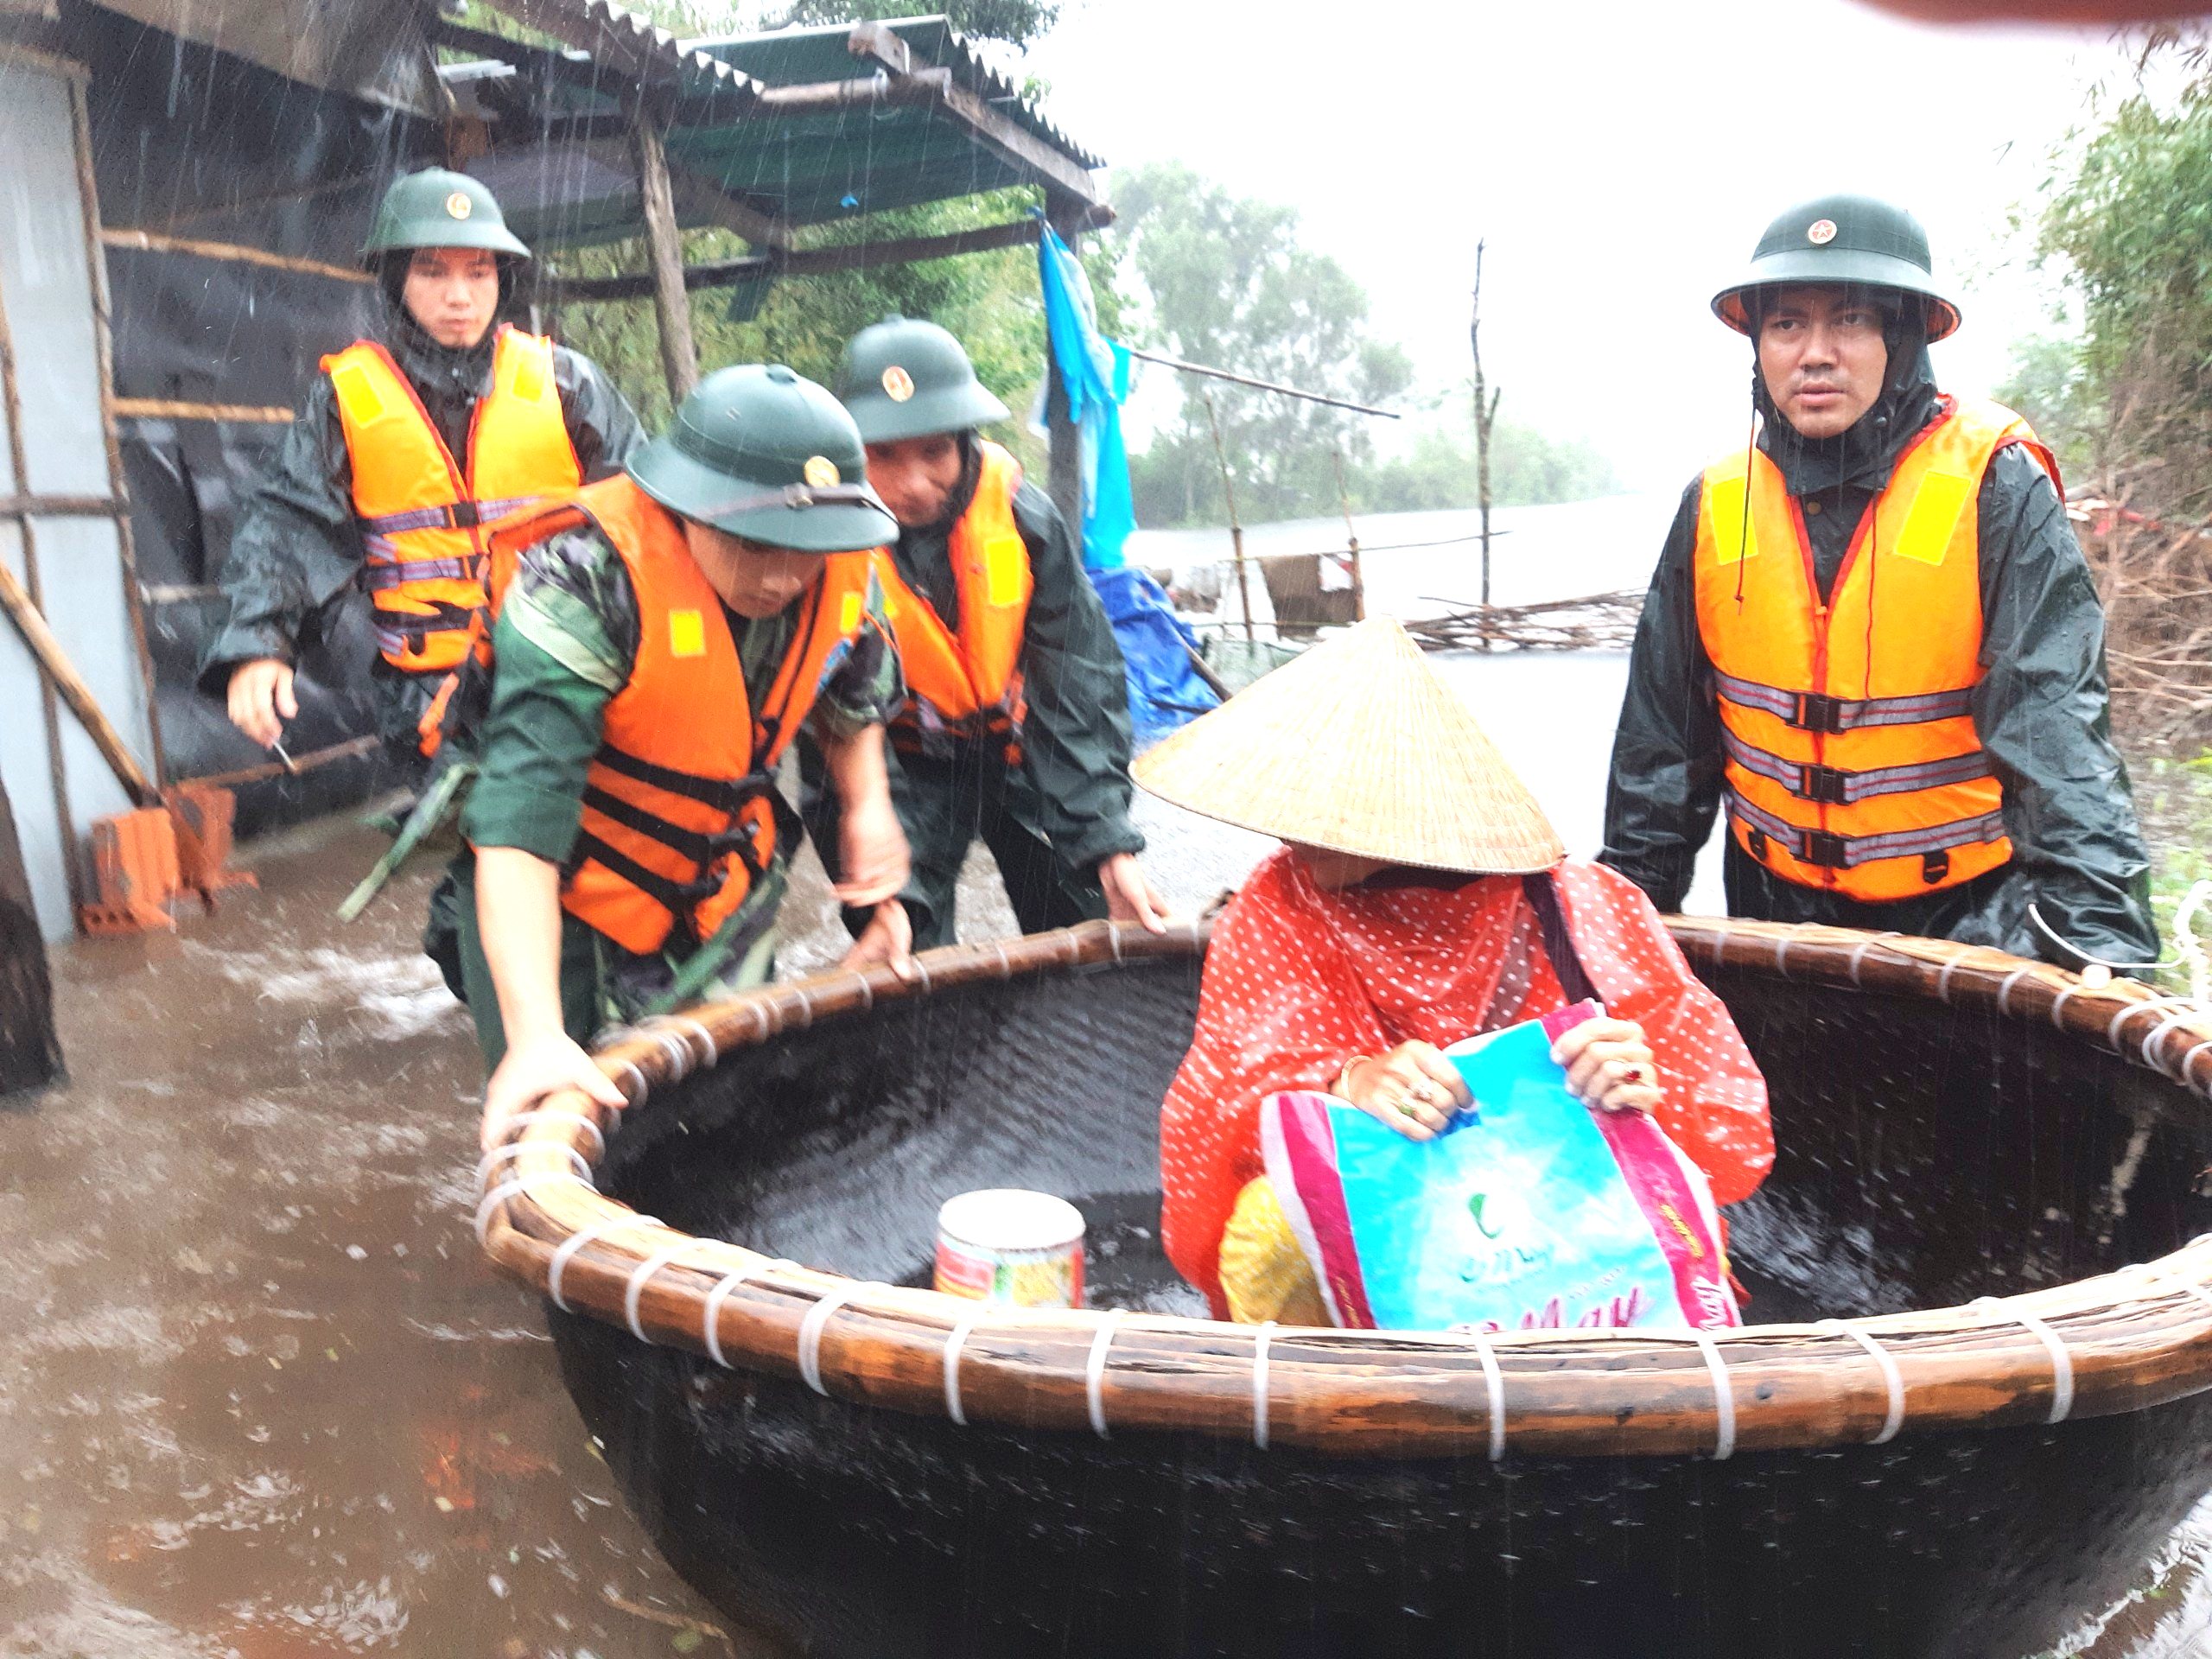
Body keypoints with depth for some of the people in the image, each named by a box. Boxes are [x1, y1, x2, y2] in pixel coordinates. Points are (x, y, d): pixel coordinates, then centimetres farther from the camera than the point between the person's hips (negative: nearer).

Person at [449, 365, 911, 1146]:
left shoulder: (847, 575, -14)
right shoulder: (585, 582, -33)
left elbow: (855, 703, 10)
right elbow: (521, 815, -41)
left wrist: (867, 807, -6)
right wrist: (537, 1037, -49)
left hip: (719, 891, 5)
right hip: (552, 899, -5)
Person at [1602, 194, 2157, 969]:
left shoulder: (1997, 489, -13)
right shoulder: (1715, 506, -2)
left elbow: (2055, 727, -21)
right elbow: (1662, 734, 4)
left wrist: (2095, 933, -32)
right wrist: (1631, 903, 5)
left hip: (1970, 918, -3)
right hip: (1776, 908, 3)